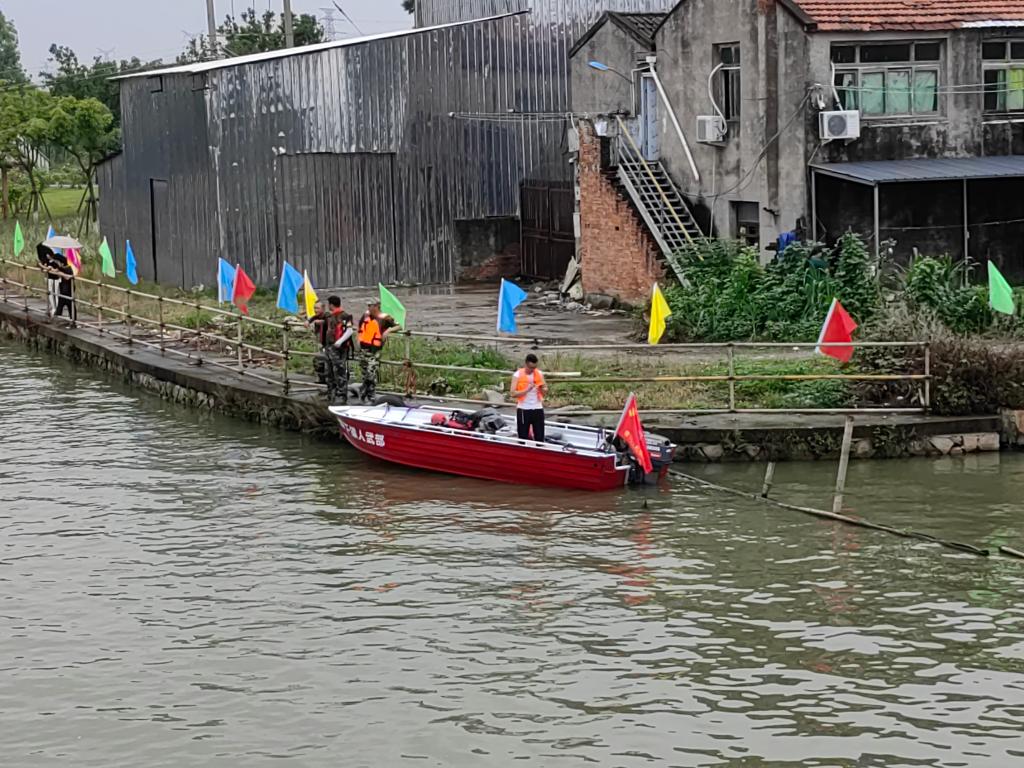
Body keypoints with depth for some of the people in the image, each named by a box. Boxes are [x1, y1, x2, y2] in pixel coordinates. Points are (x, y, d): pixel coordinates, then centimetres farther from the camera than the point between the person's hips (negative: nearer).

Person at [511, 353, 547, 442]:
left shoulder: (539, 374, 5)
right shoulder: (517, 375, -4)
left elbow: (545, 393, 9)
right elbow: (513, 393, -12)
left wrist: (543, 389, -14)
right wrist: (527, 390, -22)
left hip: (538, 409, 2)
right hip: (523, 410, -2)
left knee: (539, 438, 0)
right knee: (523, 438, 4)